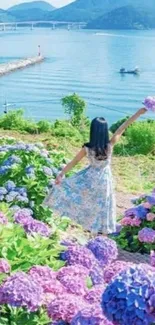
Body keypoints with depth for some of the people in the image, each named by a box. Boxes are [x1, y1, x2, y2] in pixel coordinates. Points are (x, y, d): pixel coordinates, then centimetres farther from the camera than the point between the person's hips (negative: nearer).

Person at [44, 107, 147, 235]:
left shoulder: (87, 148, -21)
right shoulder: (110, 145, -22)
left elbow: (74, 162, -11)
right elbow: (122, 128, -17)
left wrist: (61, 174, 1)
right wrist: (139, 113, -11)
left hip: (90, 178, -1)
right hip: (104, 180, 1)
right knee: (103, 206, 16)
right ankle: (104, 233, 26)